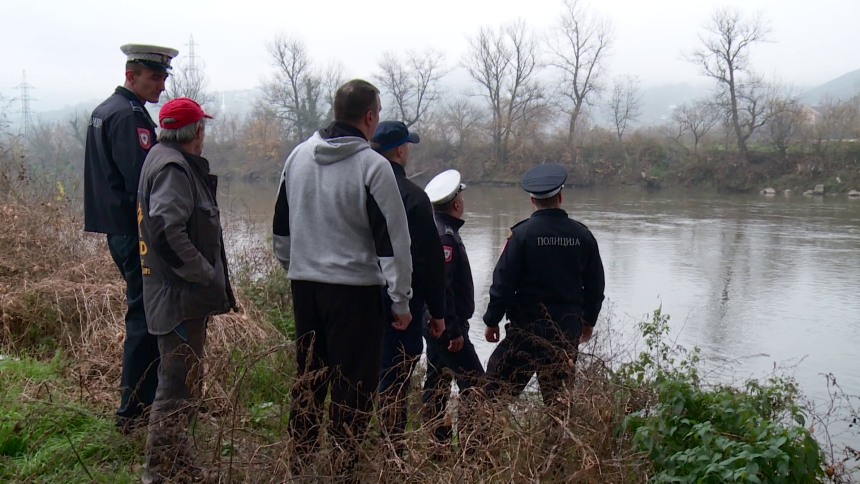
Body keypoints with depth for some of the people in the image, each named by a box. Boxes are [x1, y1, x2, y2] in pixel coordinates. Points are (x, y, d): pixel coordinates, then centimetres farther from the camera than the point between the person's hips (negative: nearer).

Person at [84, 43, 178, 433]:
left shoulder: (104, 111, 17)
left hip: (121, 229, 11)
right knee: (144, 317, -4)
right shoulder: (129, 116, -16)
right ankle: (134, 410, 3)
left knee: (144, 314, 18)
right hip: (136, 231, -11)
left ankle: (144, 399, 29)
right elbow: (142, 182, -22)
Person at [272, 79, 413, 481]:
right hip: (354, 288, -6)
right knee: (353, 383, 2)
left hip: (304, 284, 7)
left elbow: (281, 227, 17)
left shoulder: (299, 155, 7)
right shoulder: (374, 167, -13)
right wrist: (401, 300, -6)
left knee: (308, 377, 17)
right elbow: (392, 240, -12)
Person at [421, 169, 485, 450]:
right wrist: (454, 330, -22)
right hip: (447, 325, -11)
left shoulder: (432, 228, 12)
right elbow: (441, 288, -25)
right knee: (473, 381, -7)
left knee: (438, 379, 15)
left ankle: (436, 442, 24)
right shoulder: (446, 236, -19)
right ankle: (471, 444, -6)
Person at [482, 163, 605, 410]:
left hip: (527, 327, -4)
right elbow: (595, 286, 11)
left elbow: (503, 282, -9)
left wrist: (492, 321, 3)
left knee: (497, 387, 4)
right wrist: (588, 321, 25)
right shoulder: (583, 235, 2)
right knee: (560, 396, 13)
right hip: (568, 329, 4)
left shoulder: (522, 234, -10)